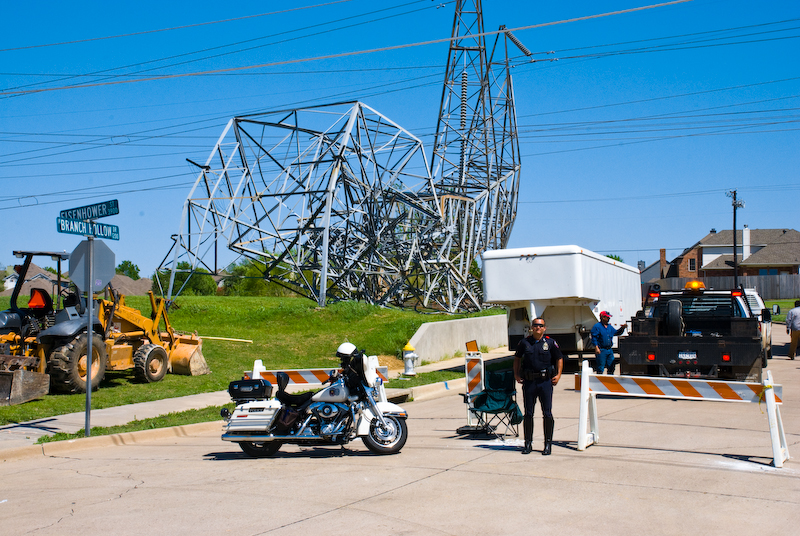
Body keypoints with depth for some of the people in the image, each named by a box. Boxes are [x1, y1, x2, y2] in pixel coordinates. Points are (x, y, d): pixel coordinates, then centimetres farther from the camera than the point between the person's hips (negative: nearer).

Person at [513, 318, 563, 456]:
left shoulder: (550, 343, 1)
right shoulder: (524, 343, 4)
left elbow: (559, 358, 10)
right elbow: (517, 358, 17)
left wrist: (558, 375, -1)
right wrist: (516, 374, 8)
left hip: (545, 381, -1)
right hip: (528, 381, 1)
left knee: (547, 413, 1)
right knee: (528, 413, 7)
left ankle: (548, 444, 11)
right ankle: (528, 443, 16)